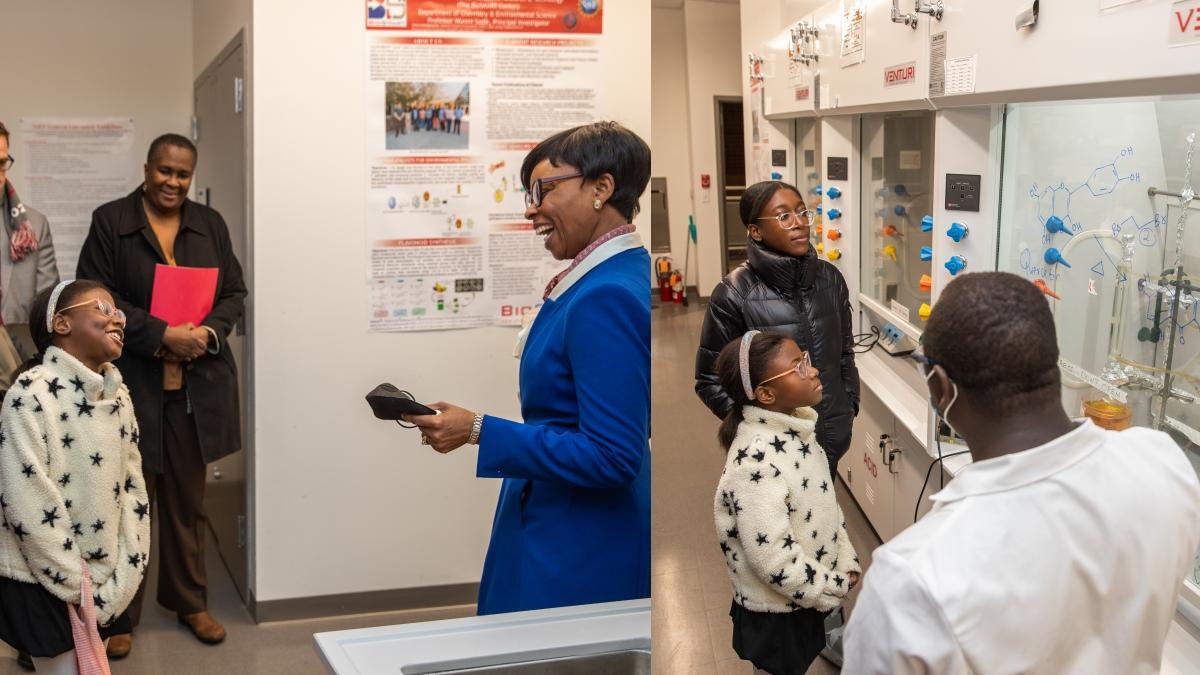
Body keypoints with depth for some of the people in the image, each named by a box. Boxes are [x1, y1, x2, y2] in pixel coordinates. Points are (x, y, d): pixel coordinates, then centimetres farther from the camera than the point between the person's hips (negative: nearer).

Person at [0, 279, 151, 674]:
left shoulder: (117, 394, 4)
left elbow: (132, 487, 6)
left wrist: (121, 580, -1)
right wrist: (78, 586, -15)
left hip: (105, 580, 7)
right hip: (45, 583, -6)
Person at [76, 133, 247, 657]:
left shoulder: (211, 224, 10)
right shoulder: (110, 221, -1)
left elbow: (234, 292, 10)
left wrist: (209, 332, -11)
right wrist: (162, 335, -17)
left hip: (197, 387, 3)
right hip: (132, 385, -3)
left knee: (188, 501, 13)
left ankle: (189, 601, 26)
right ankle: (120, 613, 16)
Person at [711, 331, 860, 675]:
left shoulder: (794, 425, -2)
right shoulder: (755, 460, -32)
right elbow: (771, 557, -31)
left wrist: (845, 561, 3)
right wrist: (833, 589, -18)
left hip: (807, 597, 8)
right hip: (776, 613, -8)